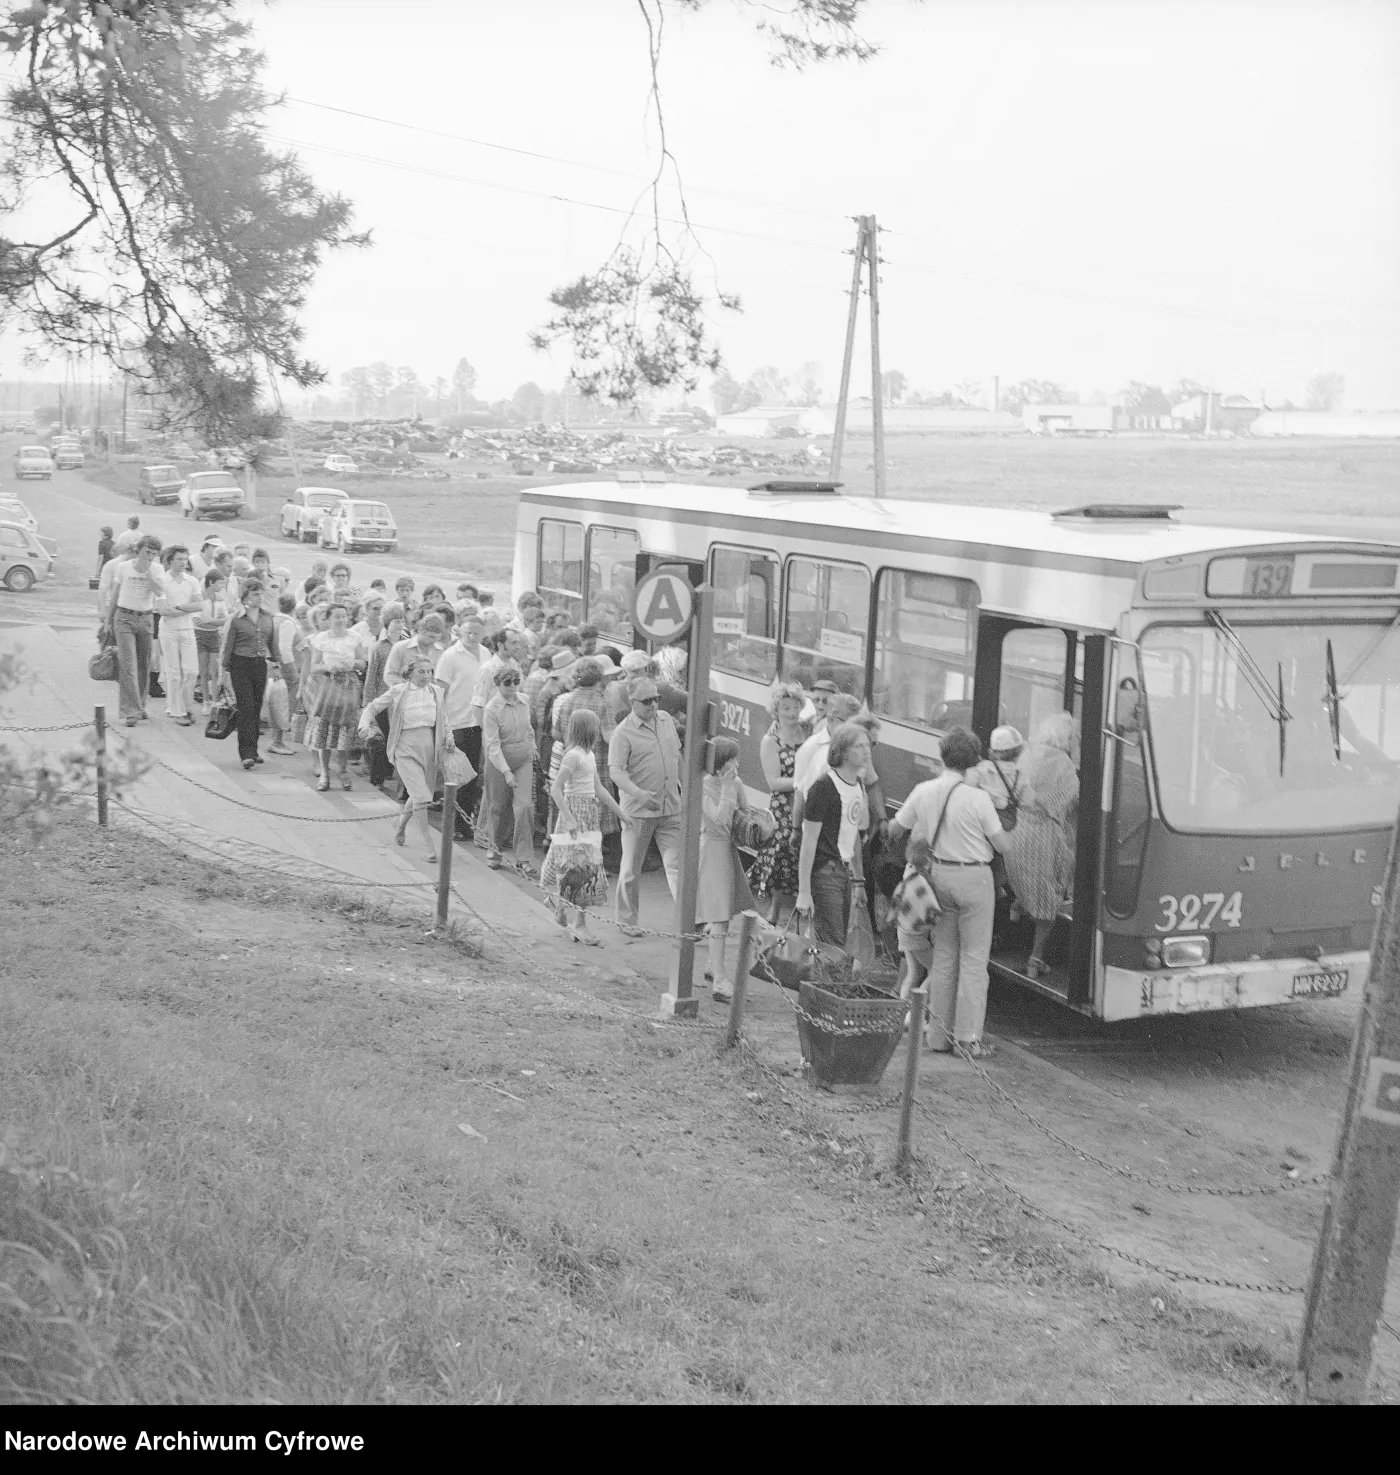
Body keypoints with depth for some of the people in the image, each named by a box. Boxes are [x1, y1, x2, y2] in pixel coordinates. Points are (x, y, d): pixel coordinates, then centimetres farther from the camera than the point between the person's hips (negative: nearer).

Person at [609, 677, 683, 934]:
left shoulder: (666, 721, 10)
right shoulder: (624, 732, -10)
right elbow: (615, 771, -17)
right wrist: (639, 793, -31)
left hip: (670, 807, 4)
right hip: (638, 809, -4)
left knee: (677, 864, -1)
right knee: (631, 868, 6)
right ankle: (626, 919, 20)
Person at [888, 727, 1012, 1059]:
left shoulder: (923, 792, -4)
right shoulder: (978, 797, -17)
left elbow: (895, 829, 8)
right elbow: (1001, 845, -10)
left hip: (940, 874, 5)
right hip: (974, 876, -5)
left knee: (942, 956, 14)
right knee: (974, 959, 3)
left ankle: (939, 1034, 19)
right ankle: (968, 1037, 4)